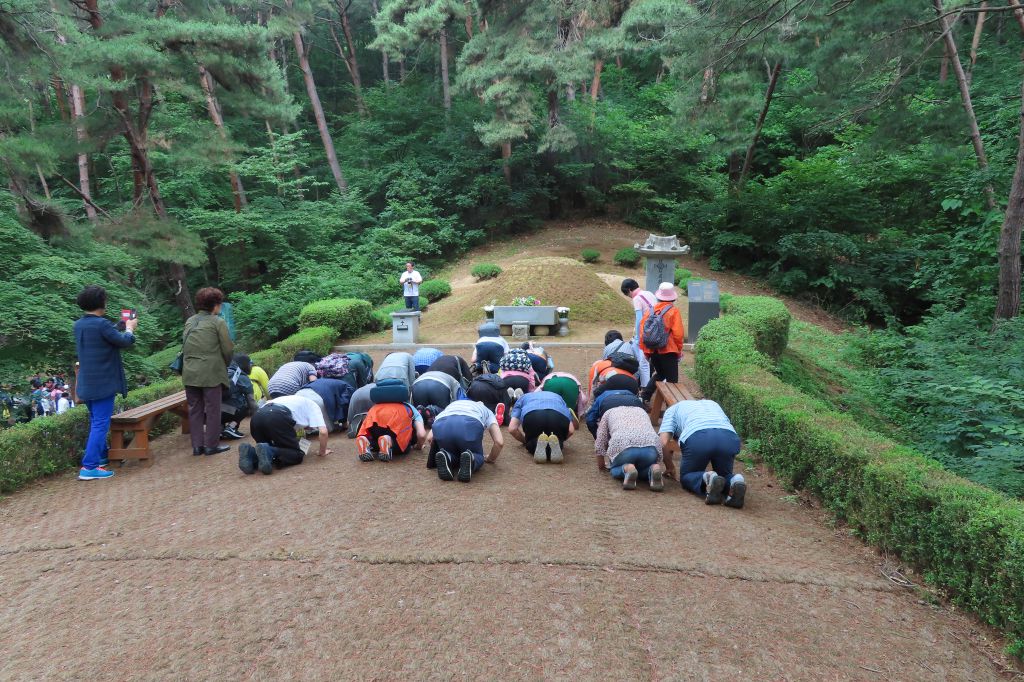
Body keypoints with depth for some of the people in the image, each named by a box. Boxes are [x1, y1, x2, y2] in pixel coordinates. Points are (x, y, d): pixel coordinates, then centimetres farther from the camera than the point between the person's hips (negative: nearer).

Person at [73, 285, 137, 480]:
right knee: (100, 424, -5)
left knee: (96, 421, 22)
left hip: (86, 383, 9)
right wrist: (130, 328, 6)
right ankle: (89, 467, -8)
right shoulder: (102, 324, -20)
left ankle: (101, 456, 36)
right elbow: (125, 341, -13)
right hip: (103, 383, -9)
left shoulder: (79, 324, 7)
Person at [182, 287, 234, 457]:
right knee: (212, 409, 4)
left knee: (195, 409, 11)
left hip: (189, 373, 5)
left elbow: (184, 347, 13)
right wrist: (224, 366, 12)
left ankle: (197, 445, 15)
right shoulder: (218, 322, -6)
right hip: (211, 373, -5)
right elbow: (228, 349, -6)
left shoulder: (189, 322, 10)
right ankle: (211, 445, 8)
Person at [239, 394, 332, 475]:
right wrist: (322, 452, 24)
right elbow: (323, 432, 10)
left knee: (270, 449, 24)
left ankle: (250, 453, -6)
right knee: (297, 455, 7)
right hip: (277, 417, -6)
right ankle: (267, 452, -19)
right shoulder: (313, 407, 25)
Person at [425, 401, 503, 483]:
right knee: (477, 457, 26)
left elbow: (429, 438, 32)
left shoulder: (450, 407, 43)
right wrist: (491, 459, 40)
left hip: (441, 426, 3)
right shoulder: (487, 412, 38)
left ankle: (446, 458, -3)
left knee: (452, 455, 32)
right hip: (470, 425, -2)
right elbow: (499, 442, 22)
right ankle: (470, 460, -9)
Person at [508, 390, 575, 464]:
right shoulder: (558, 397, 43)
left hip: (532, 416, -1)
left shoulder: (523, 398, 39)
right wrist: (561, 440, 47)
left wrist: (525, 440, 43)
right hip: (559, 416, 1)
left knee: (531, 444, 27)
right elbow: (571, 430, 28)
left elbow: (512, 429, 24)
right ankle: (555, 443, -8)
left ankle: (538, 444, -8)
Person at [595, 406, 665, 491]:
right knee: (643, 467, 31)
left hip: (623, 446, -2)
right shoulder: (641, 411, 40)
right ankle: (653, 469, -3)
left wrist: (601, 466, 42)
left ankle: (626, 469, -8)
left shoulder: (609, 413, 32)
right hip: (651, 446, 3)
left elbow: (599, 444, 26)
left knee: (615, 470, 26)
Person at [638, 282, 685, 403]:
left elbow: (642, 330, 2)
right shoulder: (673, 311, -7)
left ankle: (644, 396, 15)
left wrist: (645, 350, 11)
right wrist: (679, 350, 2)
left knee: (660, 374, 24)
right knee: (672, 380, 5)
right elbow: (678, 333, -12)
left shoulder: (650, 310, 4)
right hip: (668, 351, -5)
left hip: (652, 351, 5)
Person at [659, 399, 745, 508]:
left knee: (686, 476, 21)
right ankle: (734, 482, -9)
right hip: (729, 439, 3)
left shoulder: (672, 409, 32)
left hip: (697, 438, -3)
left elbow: (664, 442, 18)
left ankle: (708, 480, -13)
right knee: (724, 475, 27)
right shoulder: (713, 403, 43)